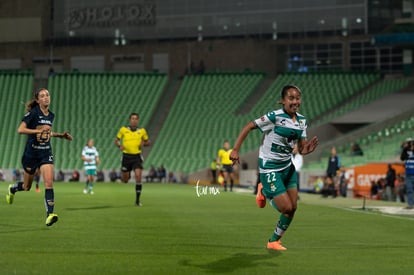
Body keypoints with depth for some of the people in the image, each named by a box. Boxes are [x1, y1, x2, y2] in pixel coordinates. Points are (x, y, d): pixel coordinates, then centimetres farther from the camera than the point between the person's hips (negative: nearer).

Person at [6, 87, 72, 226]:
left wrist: (60, 135, 11)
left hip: (46, 153, 4)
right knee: (27, 187, 12)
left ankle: (50, 214, -21)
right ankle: (12, 189, 47)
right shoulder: (33, 113, -12)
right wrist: (39, 130, -25)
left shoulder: (51, 115, 7)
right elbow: (20, 129, -19)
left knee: (49, 183, -16)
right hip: (31, 153, -4)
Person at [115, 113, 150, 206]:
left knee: (138, 177, -18)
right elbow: (116, 140, 9)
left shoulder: (142, 131, 1)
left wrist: (143, 143, -10)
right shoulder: (123, 130, -2)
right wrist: (119, 146, -13)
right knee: (124, 181, 7)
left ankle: (137, 200, -8)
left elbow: (148, 142, 13)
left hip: (137, 157, 0)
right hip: (126, 156, 0)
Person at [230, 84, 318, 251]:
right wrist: (235, 150, -21)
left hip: (287, 166, 7)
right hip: (270, 169, -7)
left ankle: (274, 241, 25)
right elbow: (249, 127, -15)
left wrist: (308, 149, -21)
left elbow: (301, 149, 4)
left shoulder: (301, 120, 2)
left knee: (293, 207, 5)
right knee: (286, 208, -10)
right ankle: (264, 192, 22)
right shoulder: (274, 117, -19)